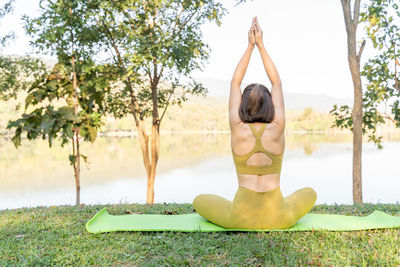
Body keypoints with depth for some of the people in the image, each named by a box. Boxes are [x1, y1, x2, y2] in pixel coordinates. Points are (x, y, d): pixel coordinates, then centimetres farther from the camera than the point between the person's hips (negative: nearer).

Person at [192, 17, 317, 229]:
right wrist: (260, 45, 9)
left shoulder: (237, 129, -9)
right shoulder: (277, 130, -7)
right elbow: (277, 83, 6)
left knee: (199, 201, 27)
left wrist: (250, 46, 8)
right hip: (277, 218, 0)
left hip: (241, 218, 0)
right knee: (309, 193, 31)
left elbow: (235, 83, 5)